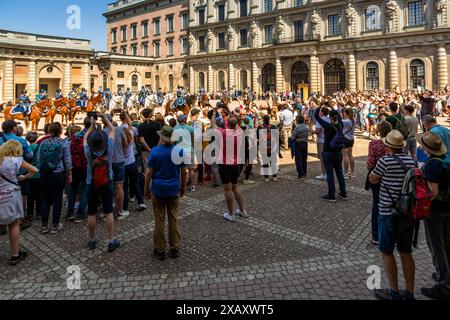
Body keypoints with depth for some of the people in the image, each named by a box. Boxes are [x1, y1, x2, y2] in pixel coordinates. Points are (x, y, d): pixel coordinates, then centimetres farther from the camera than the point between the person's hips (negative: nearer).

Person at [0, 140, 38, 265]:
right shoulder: (16, 160, -6)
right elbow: (34, 170, -5)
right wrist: (24, 177, 9)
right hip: (11, 196, -3)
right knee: (14, 225, 6)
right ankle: (15, 255, 12)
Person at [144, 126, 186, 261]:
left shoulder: (155, 151, -9)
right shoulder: (179, 150, -4)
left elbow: (149, 172, -7)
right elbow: (183, 171, 3)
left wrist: (147, 189, 4)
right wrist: (183, 187, 15)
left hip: (158, 190, -1)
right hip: (174, 190, 1)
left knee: (159, 220, 7)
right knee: (174, 219, 10)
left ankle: (160, 250, 15)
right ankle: (175, 249, 17)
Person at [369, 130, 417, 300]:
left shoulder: (385, 161, -16)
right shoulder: (412, 161, 2)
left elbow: (372, 179, -2)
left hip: (389, 213, -6)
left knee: (386, 252, 8)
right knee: (406, 253, 15)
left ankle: (394, 292, 16)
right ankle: (409, 293, 23)